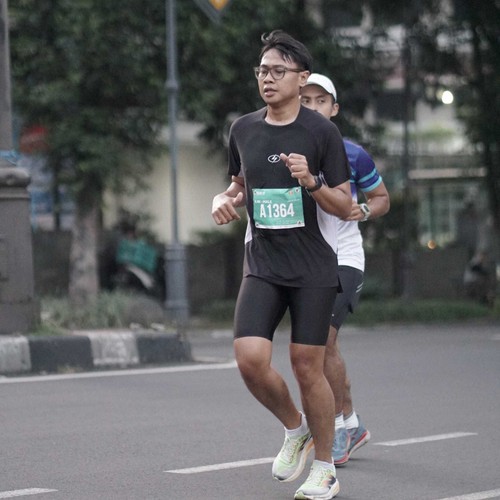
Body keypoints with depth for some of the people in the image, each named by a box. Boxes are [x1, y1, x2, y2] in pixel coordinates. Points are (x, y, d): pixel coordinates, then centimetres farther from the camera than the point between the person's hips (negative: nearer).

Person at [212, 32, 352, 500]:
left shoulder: (322, 131, -6)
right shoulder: (243, 129, 7)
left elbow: (345, 206, -4)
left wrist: (311, 182, -22)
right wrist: (225, 200, 0)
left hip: (314, 269, -3)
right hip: (262, 266, 3)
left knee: (307, 367, -1)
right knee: (250, 358, -13)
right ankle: (295, 430, 16)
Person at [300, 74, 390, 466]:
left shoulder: (353, 155, -6)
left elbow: (382, 198, 7)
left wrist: (363, 210, -14)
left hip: (343, 259, -4)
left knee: (322, 338, -18)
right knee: (325, 346, 10)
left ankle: (337, 427, -3)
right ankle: (353, 425, 27)